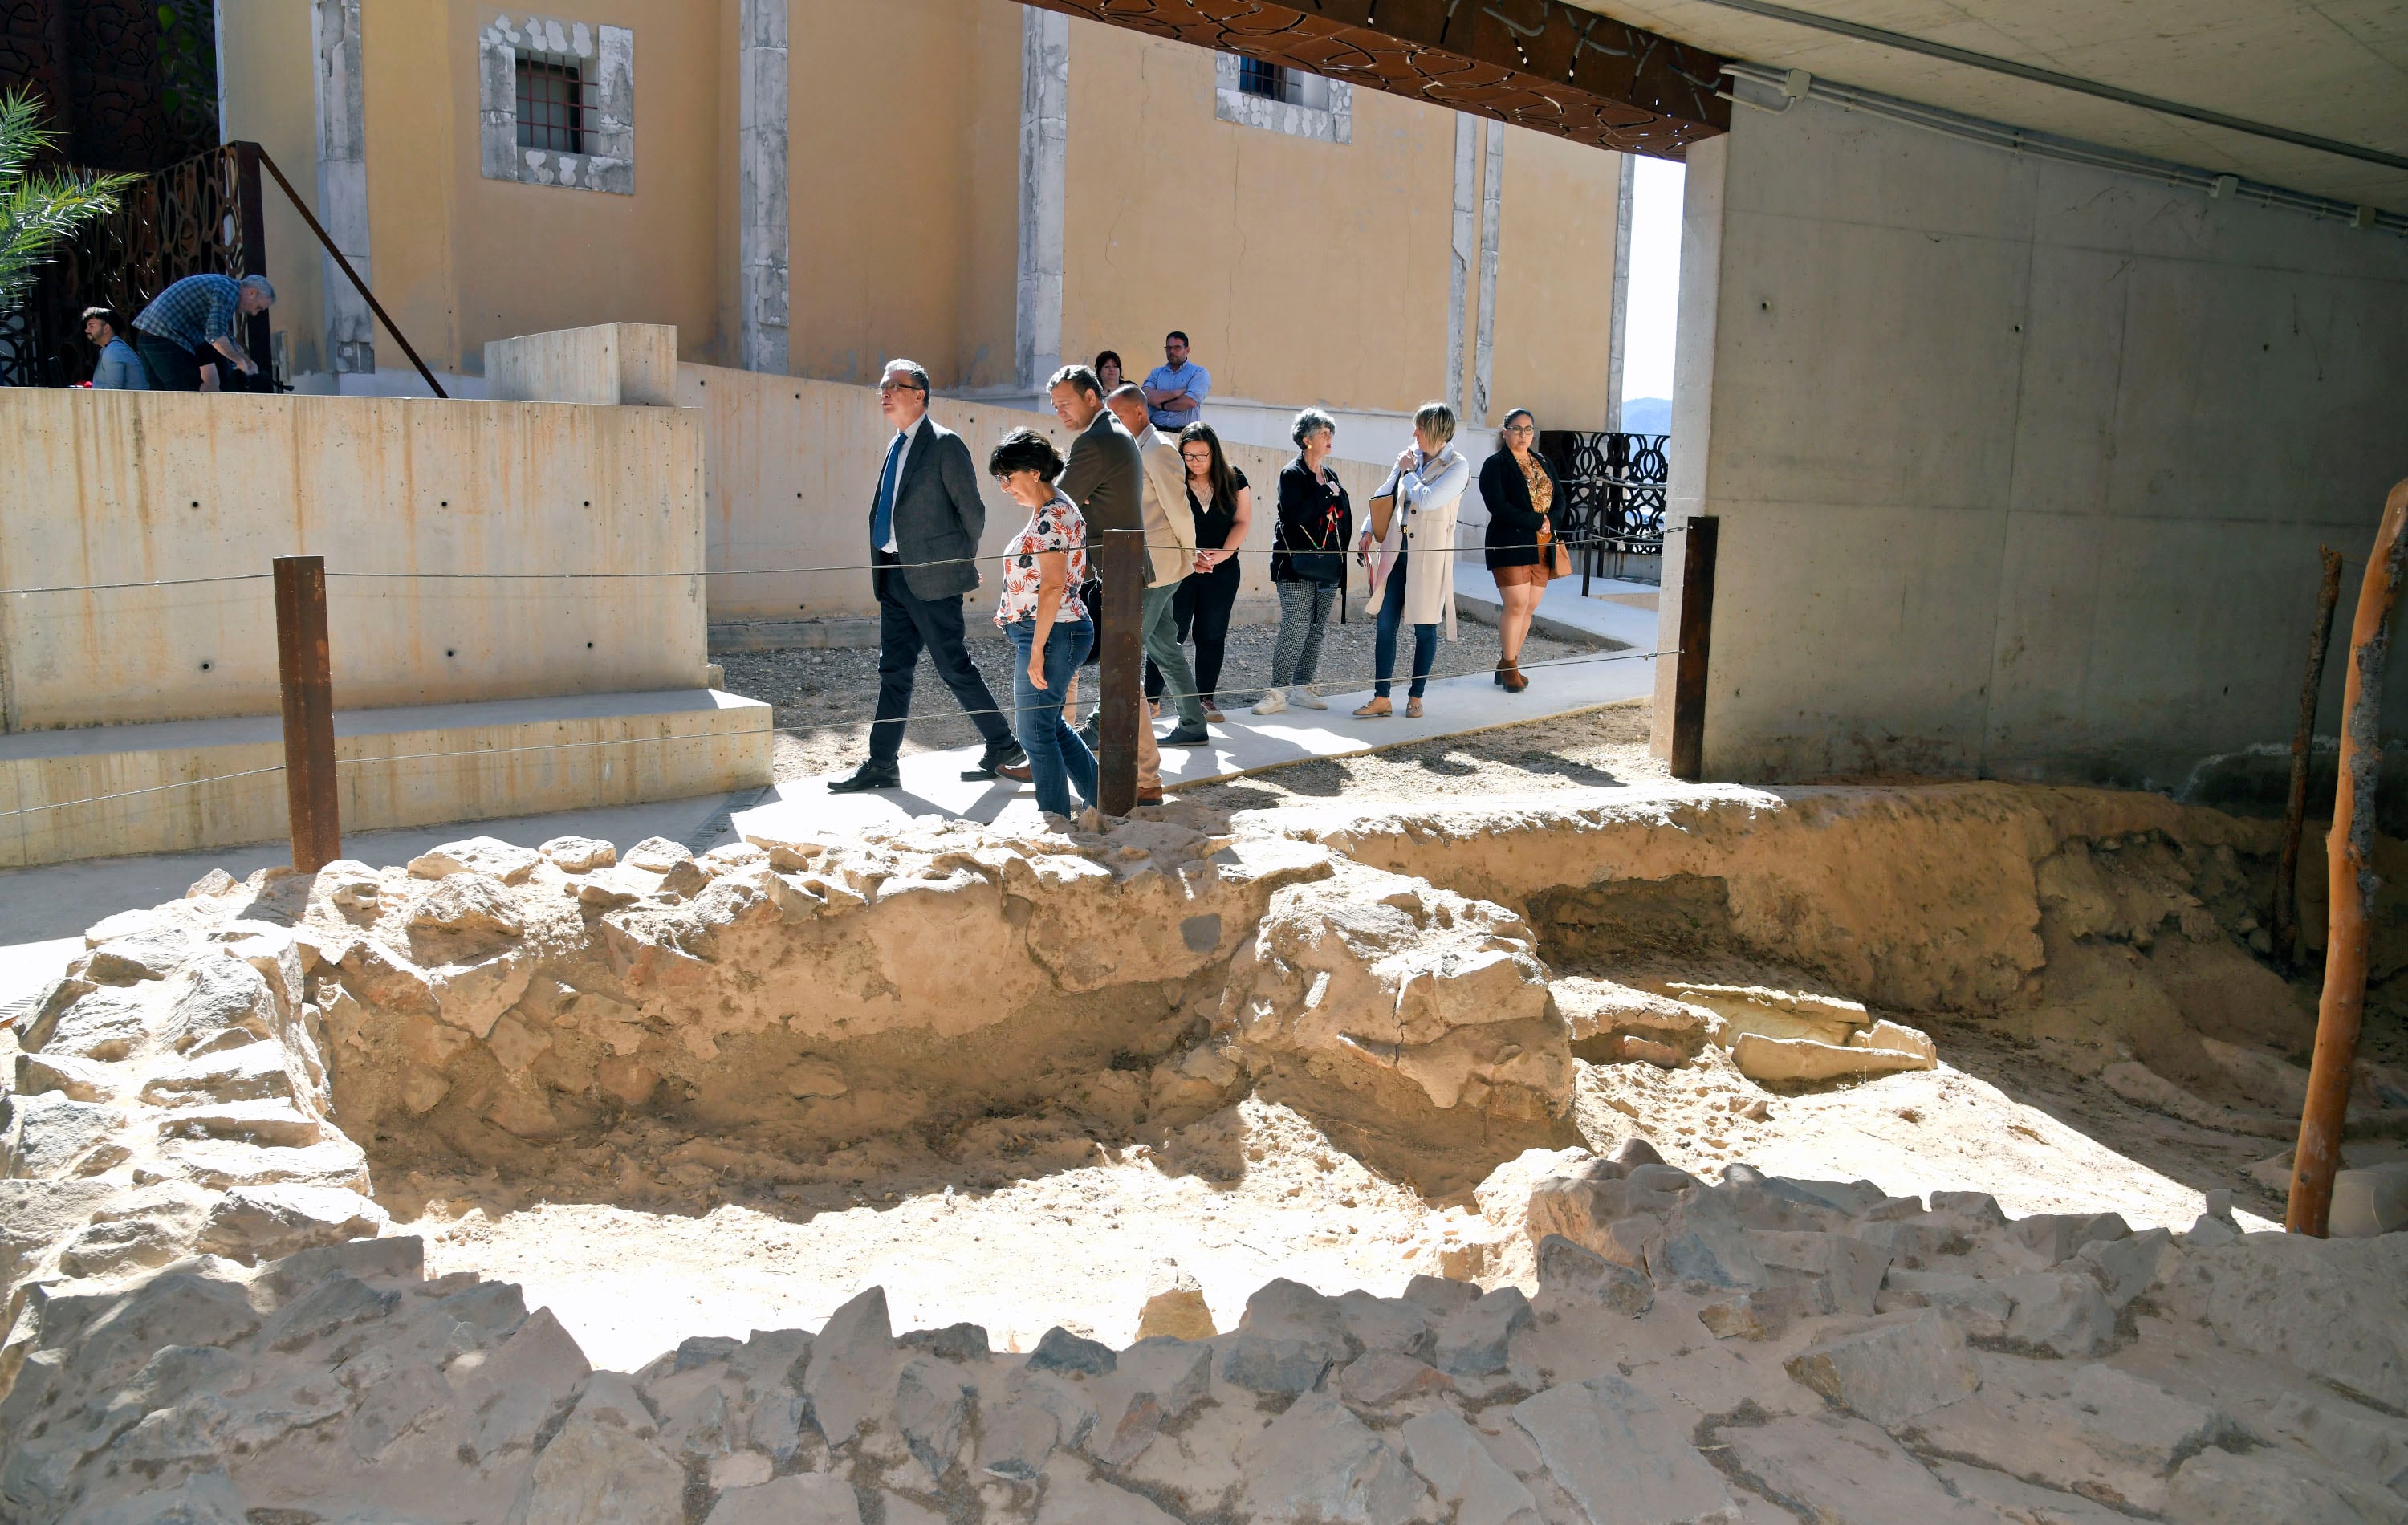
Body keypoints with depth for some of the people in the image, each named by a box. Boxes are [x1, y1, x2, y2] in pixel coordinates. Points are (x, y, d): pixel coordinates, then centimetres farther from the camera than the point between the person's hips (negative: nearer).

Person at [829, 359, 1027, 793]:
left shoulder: (945, 445, -10)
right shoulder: (897, 446, 16)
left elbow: (971, 508, -8)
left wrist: (962, 561, 2)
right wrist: (884, 569, 15)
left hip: (931, 577, -8)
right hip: (895, 575, 8)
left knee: (954, 667, -2)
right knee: (893, 670, 9)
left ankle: (1002, 746, 12)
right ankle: (882, 764, 13)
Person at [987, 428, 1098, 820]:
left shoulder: (1053, 516, -16)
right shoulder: (1048, 512, 15)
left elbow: (1053, 587, -22)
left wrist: (1037, 650, -22)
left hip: (1051, 634, -10)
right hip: (1042, 633, 10)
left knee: (1035, 731, -1)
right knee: (1049, 726, 18)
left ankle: (1056, 819, 10)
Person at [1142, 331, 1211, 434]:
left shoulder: (1199, 373, 7)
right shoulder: (1156, 373, 18)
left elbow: (1191, 401, -9)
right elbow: (1147, 396, -1)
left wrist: (1161, 405, 1)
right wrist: (1176, 393, -6)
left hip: (1184, 433, -2)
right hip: (1156, 432, 2)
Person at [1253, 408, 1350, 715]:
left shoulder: (1330, 475, 16)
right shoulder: (1291, 474, -5)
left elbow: (1343, 519, 21)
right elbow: (1294, 515, -20)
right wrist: (1326, 493, -14)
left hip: (1328, 566, 7)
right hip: (1298, 565, -7)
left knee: (1316, 630, 7)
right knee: (1295, 629, -13)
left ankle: (1302, 688, 15)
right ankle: (1278, 692, -9)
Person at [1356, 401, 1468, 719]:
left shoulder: (1457, 466, -8)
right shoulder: (1411, 456, 7)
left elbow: (1427, 500, -21)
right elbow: (1384, 494, 15)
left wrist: (1408, 471, -7)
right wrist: (1368, 531, 6)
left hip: (1430, 555, -5)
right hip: (1397, 550, 5)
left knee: (1424, 628, 4)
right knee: (1385, 624, 2)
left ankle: (1416, 697, 18)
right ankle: (1381, 699, 8)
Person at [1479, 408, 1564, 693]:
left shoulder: (1543, 463, 17)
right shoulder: (1495, 465, -3)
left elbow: (1560, 497, 14)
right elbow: (1499, 506, -14)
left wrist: (1550, 521, -8)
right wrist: (1537, 521, -15)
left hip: (1542, 546, 6)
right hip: (1511, 544, -6)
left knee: (1530, 607, 5)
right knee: (1517, 605, -12)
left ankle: (1508, 665, 13)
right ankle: (1509, 668, -2)